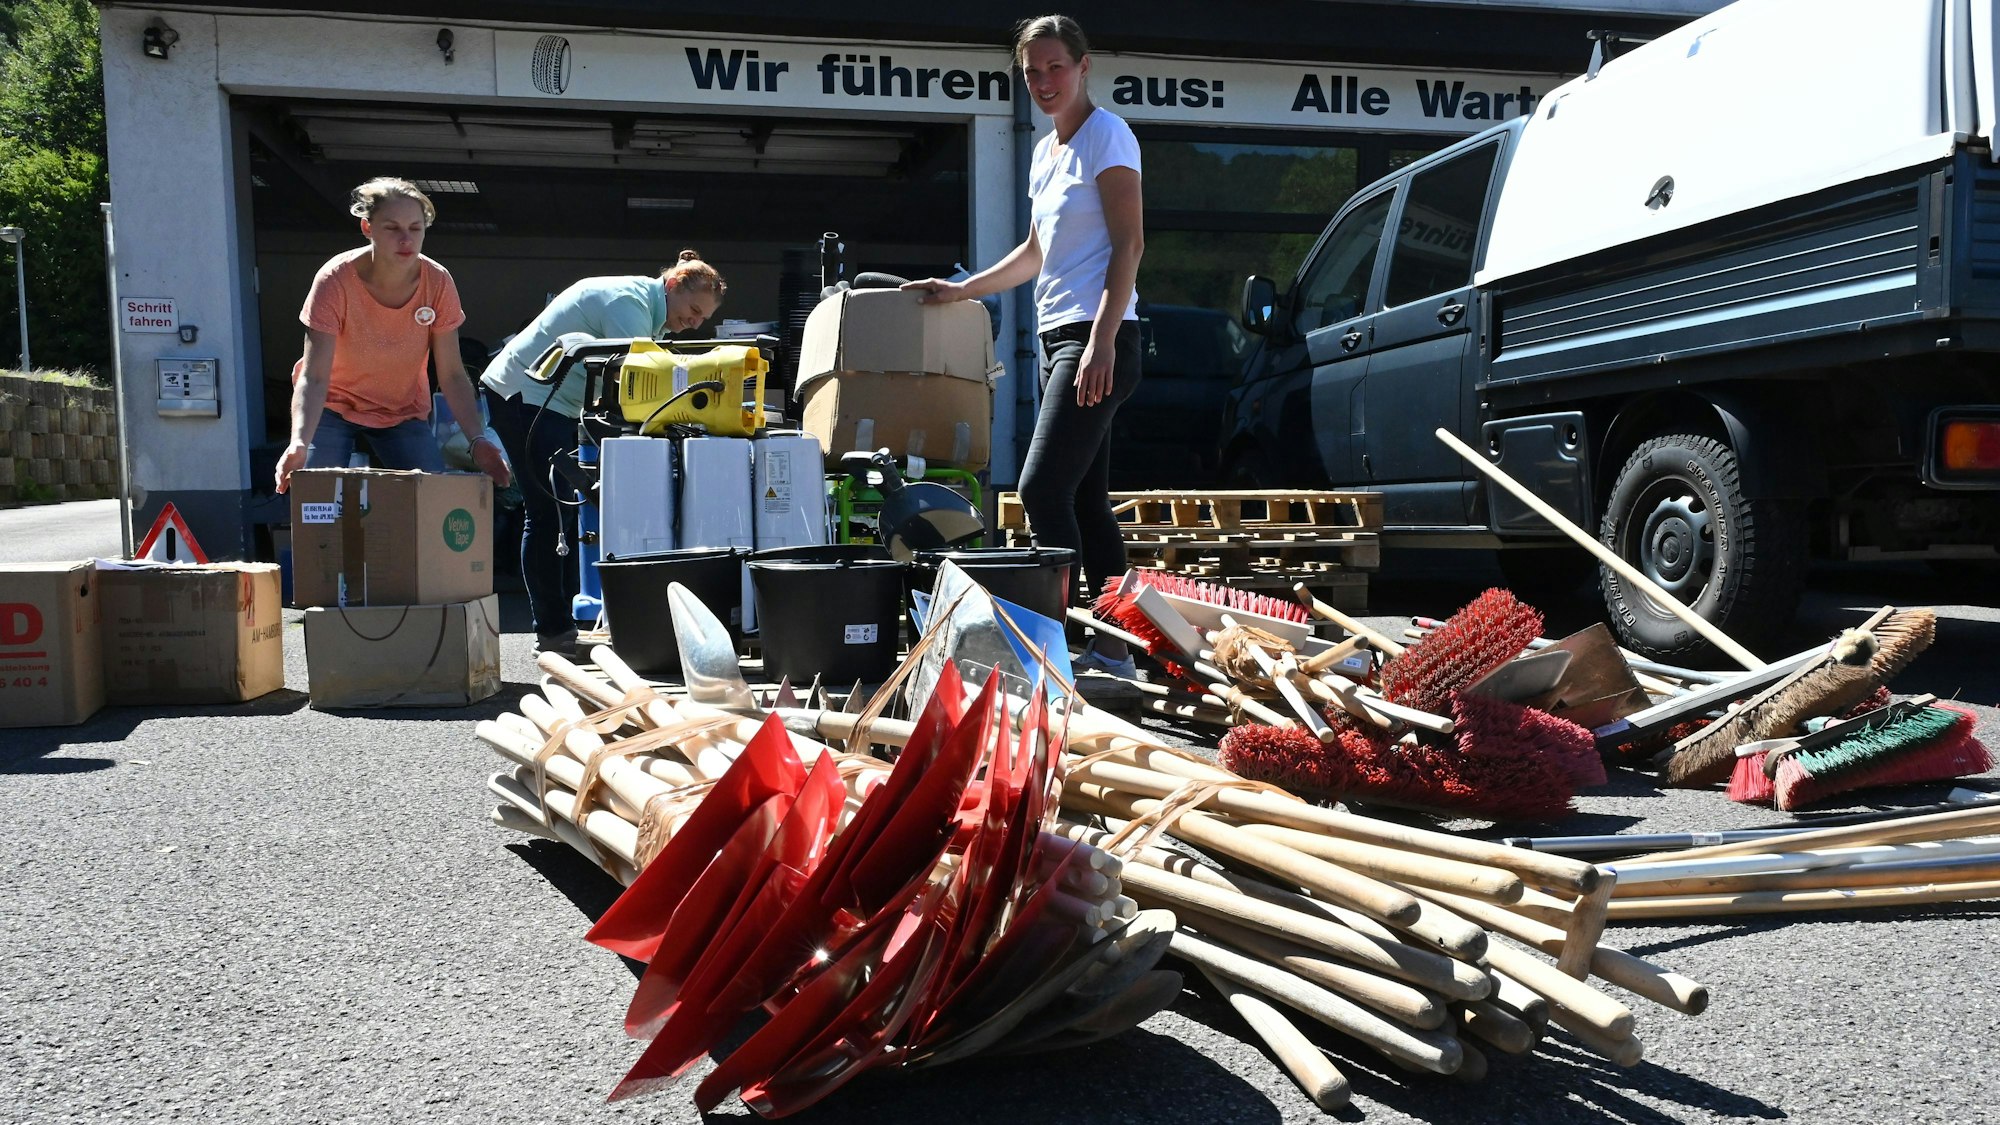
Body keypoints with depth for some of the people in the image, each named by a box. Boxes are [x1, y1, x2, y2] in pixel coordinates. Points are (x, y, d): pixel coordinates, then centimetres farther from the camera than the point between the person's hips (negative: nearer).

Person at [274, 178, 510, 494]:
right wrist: (299, 443, -46)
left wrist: (478, 439, -29)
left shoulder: (437, 282, -18)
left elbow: (452, 375, -14)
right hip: (334, 408, -2)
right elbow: (313, 377, -29)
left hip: (404, 412, 2)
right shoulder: (335, 280, -25)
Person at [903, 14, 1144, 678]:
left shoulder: (1106, 136, -4)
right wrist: (961, 290, 25)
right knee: (1086, 499, 6)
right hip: (1056, 337, 9)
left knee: (1042, 488, -17)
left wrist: (1101, 341, -22)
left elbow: (1129, 244, -12)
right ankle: (1113, 650, 10)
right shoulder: (1045, 152, 21)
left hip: (1097, 336, -9)